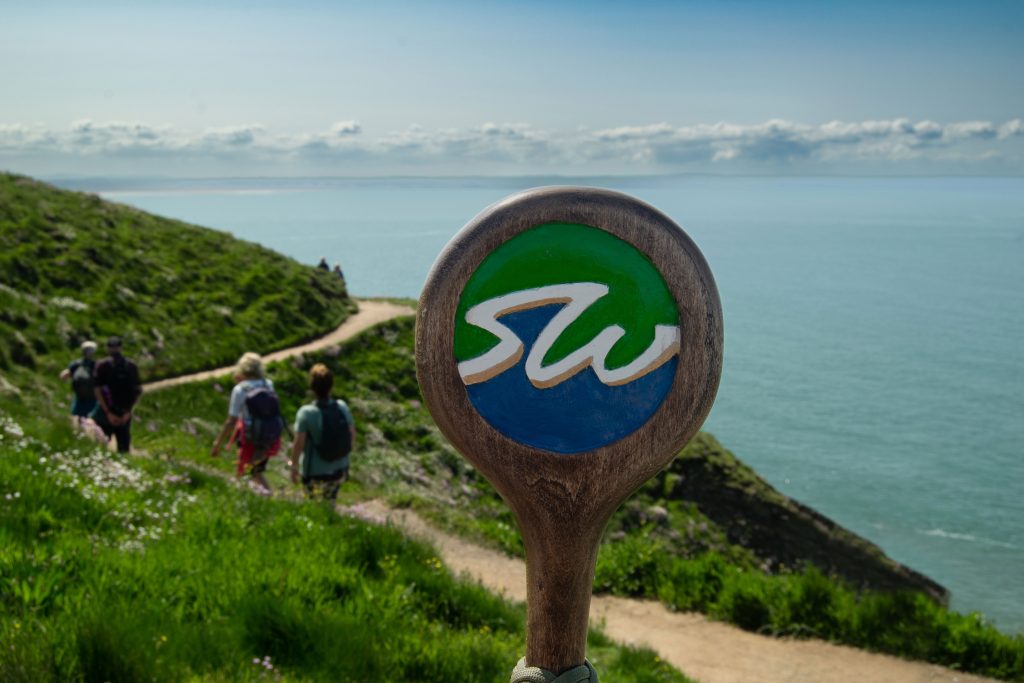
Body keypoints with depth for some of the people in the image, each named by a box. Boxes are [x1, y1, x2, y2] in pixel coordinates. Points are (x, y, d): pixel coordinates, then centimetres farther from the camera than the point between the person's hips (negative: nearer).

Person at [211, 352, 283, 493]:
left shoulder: (240, 390, -10)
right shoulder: (268, 385, 2)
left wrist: (218, 444, -4)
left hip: (251, 441, -5)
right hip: (272, 441, 5)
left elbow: (231, 421, -13)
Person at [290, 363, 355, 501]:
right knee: (330, 502, 25)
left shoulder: (306, 413, -23)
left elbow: (298, 444, -17)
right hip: (340, 470, 4)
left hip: (315, 473, -4)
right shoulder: (342, 407, -11)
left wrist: (294, 466, -1)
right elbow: (352, 437, -1)